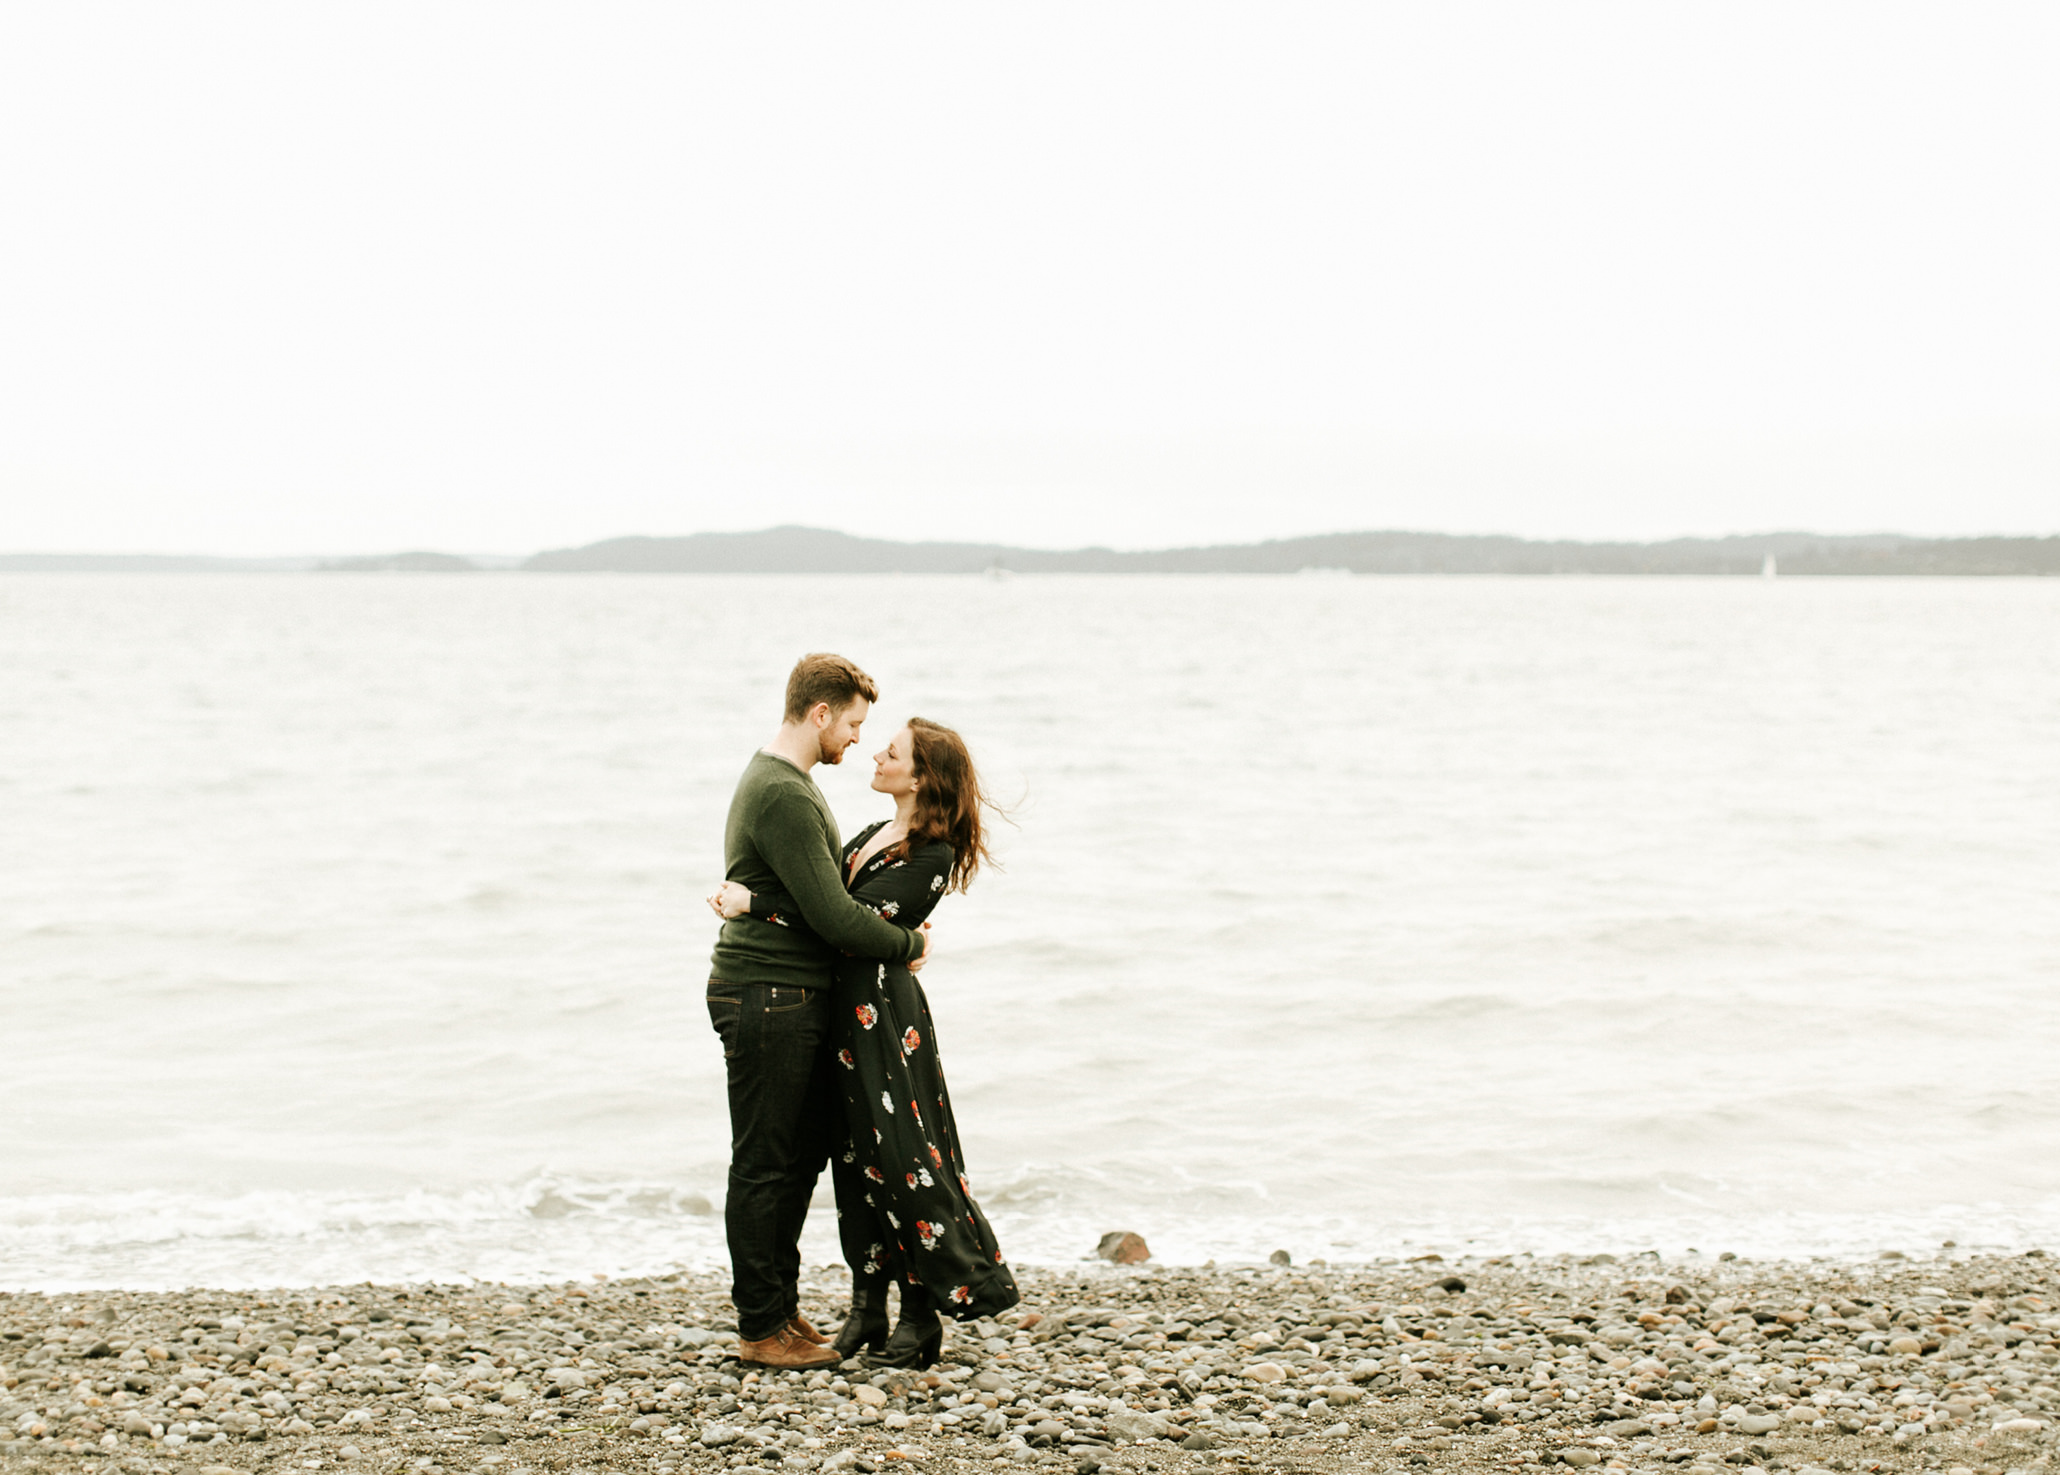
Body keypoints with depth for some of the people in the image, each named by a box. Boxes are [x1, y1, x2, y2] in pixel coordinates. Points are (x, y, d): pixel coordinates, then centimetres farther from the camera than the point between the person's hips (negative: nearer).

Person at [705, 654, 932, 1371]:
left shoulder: (780, 780, 16)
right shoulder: (782, 796, -20)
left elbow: (824, 894, 23)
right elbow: (832, 916, -23)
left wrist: (890, 927, 8)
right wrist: (910, 945, -9)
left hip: (795, 998, 11)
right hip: (768, 996, -11)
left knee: (804, 1151, 17)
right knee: (764, 1165, -2)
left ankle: (781, 1304, 27)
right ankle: (762, 1329, 5)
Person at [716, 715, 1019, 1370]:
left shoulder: (932, 856, -14)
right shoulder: (876, 835, 14)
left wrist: (754, 903, -20)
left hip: (883, 1008, -9)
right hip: (844, 1004, 9)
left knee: (902, 1156, -4)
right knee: (856, 1157, 11)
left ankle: (922, 1317, 2)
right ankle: (866, 1310, 17)